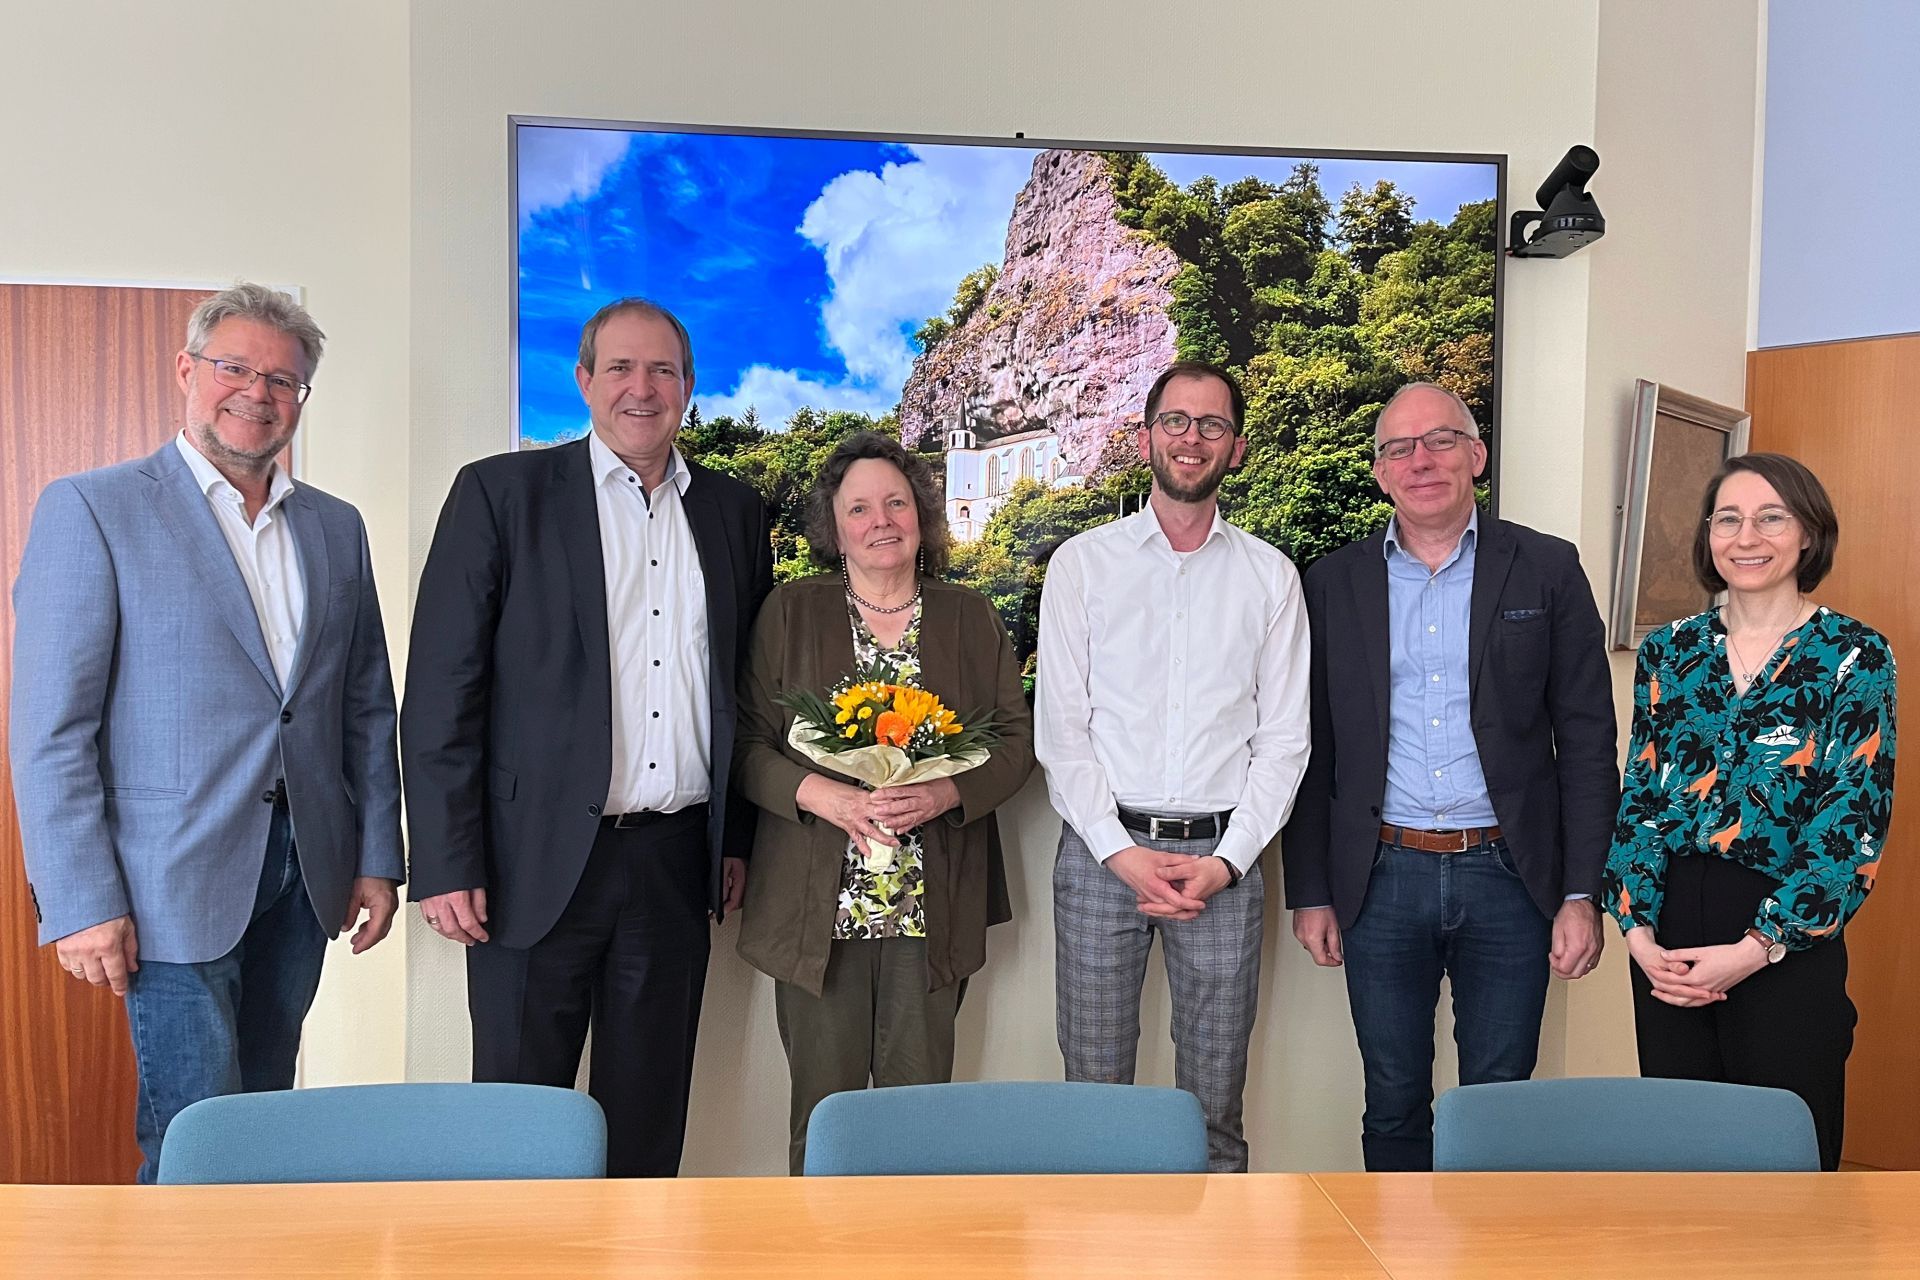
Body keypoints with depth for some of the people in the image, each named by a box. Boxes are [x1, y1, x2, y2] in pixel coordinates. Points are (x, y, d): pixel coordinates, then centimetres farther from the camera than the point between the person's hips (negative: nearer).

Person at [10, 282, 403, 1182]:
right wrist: (81, 902, -12)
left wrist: (379, 857, 8)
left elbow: (368, 708, 13)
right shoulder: (92, 509, -4)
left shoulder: (336, 527, 12)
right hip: (174, 878, -4)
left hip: (301, 872, 5)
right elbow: (50, 728, -8)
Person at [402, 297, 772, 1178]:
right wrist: (445, 867, -10)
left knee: (649, 1109, 14)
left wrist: (740, 839, 10)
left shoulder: (733, 512, 10)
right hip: (542, 861, -3)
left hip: (678, 862, 3)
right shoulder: (501, 492, -1)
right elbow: (440, 691, -5)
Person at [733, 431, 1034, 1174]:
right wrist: (820, 795, -17)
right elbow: (746, 742, 1)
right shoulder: (789, 615, 5)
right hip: (819, 905, -1)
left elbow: (1017, 740, 6)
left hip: (935, 908, 1)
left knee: (919, 1102, 7)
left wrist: (946, 793, -13)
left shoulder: (971, 619, 9)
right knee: (823, 1105, 5)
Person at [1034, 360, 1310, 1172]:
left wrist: (1227, 859, -7)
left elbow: (1284, 738, 5)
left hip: (1222, 855, 1)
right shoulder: (1082, 563, 4)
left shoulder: (1271, 576, 8)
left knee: (1216, 1099, 9)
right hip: (1101, 849, -1)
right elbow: (1060, 729, 0)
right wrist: (1121, 853, -9)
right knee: (1093, 1086, 6)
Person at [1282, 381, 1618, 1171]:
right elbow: (1313, 751, 6)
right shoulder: (1334, 584, 5)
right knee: (1393, 1103, 12)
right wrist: (1310, 892, 4)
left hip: (1508, 878, -1)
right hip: (1381, 881, 1)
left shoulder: (1547, 571, 2)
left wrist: (1582, 893, -5)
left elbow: (1587, 741, 0)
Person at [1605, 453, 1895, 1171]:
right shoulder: (1668, 652, 7)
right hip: (1667, 935, 3)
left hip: (1788, 944, -3)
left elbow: (1855, 821, -9)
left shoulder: (1855, 656, -4)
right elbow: (1638, 797, 5)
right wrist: (1638, 930, -6)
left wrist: (1756, 948, -14)